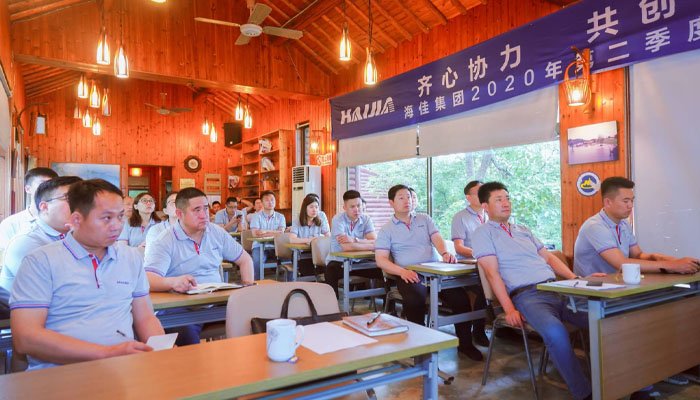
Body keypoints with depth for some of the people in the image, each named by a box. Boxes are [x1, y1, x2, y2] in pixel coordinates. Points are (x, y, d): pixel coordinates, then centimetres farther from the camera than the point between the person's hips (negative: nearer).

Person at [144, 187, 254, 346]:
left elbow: (244, 259, 21)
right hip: (181, 308, -5)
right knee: (187, 333, -38)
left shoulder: (217, 233, 13)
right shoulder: (163, 242, -4)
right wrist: (173, 282, -40)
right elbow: (148, 279, -18)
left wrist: (248, 287, 3)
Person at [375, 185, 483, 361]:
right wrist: (402, 271, -19)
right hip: (409, 274, -3)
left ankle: (465, 343, 0)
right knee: (415, 300, -34)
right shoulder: (387, 230, 9)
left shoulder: (424, 219, 18)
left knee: (460, 296, -20)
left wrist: (445, 253, -21)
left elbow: (437, 239, 3)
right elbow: (381, 260, -1)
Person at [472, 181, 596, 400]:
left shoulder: (523, 230, 27)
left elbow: (548, 257, 26)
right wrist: (509, 309, -15)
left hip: (557, 288, 7)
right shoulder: (483, 233, 5)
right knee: (555, 332, -35)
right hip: (526, 296, -7)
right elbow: (492, 272, -6)